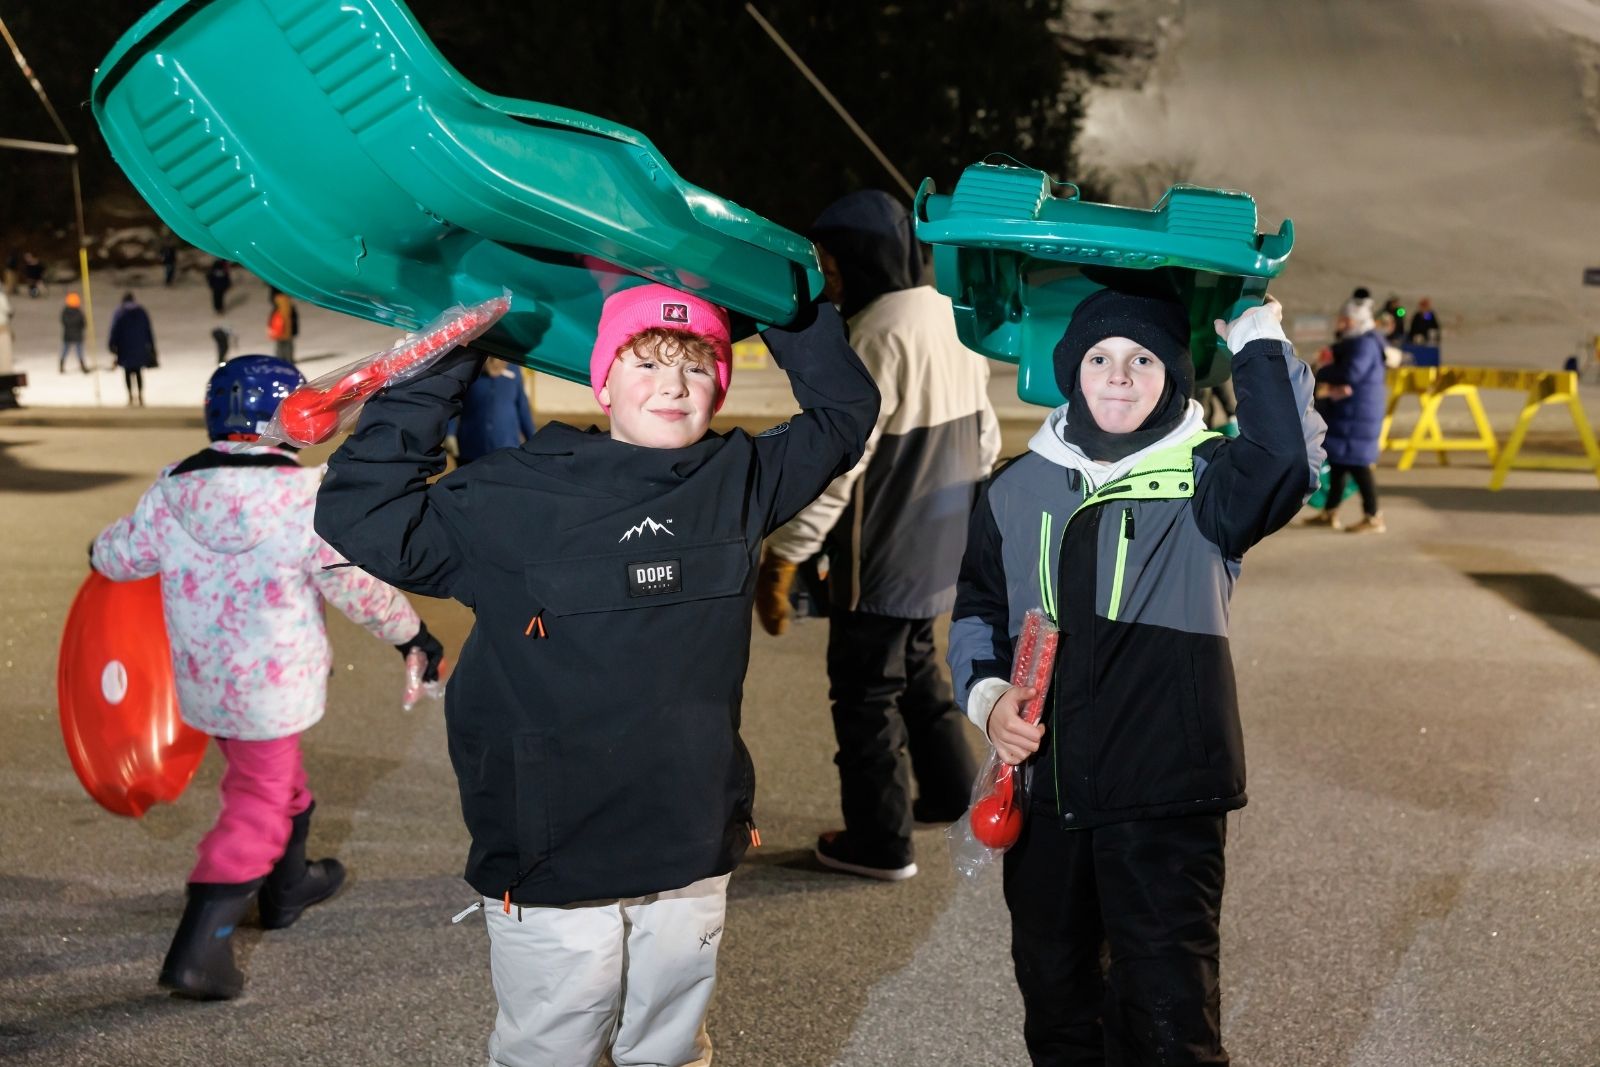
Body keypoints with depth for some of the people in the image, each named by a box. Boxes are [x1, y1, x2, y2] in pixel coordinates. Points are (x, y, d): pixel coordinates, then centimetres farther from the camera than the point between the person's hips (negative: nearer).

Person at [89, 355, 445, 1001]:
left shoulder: (172, 492, -4)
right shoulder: (306, 496, -19)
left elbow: (119, 556, 9)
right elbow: (358, 588, -14)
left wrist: (102, 551, 34)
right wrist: (411, 634, 1)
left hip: (201, 681, 6)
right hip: (274, 684, -6)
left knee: (272, 779, 27)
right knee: (258, 807, 4)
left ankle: (287, 887, 48)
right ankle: (197, 952, -1)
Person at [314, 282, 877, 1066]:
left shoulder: (743, 482, 1)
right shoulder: (517, 498, -10)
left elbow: (844, 412, 17)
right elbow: (361, 515, -10)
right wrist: (437, 374, -11)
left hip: (693, 857, 3)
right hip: (550, 870, -3)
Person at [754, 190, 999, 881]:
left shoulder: (879, 336, -22)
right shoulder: (954, 319, 5)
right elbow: (984, 434, 15)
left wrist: (783, 557, -25)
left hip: (881, 557, -9)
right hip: (941, 548, 9)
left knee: (866, 691, 4)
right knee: (917, 666, 25)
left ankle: (879, 842, 14)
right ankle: (951, 790, 37)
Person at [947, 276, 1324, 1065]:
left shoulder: (1203, 476, -4)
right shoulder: (1018, 487, 8)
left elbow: (1286, 464, -27)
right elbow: (977, 611, 16)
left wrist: (1257, 336, -21)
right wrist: (988, 697, -2)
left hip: (1167, 793, -4)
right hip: (1045, 788, 5)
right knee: (1052, 986, 20)